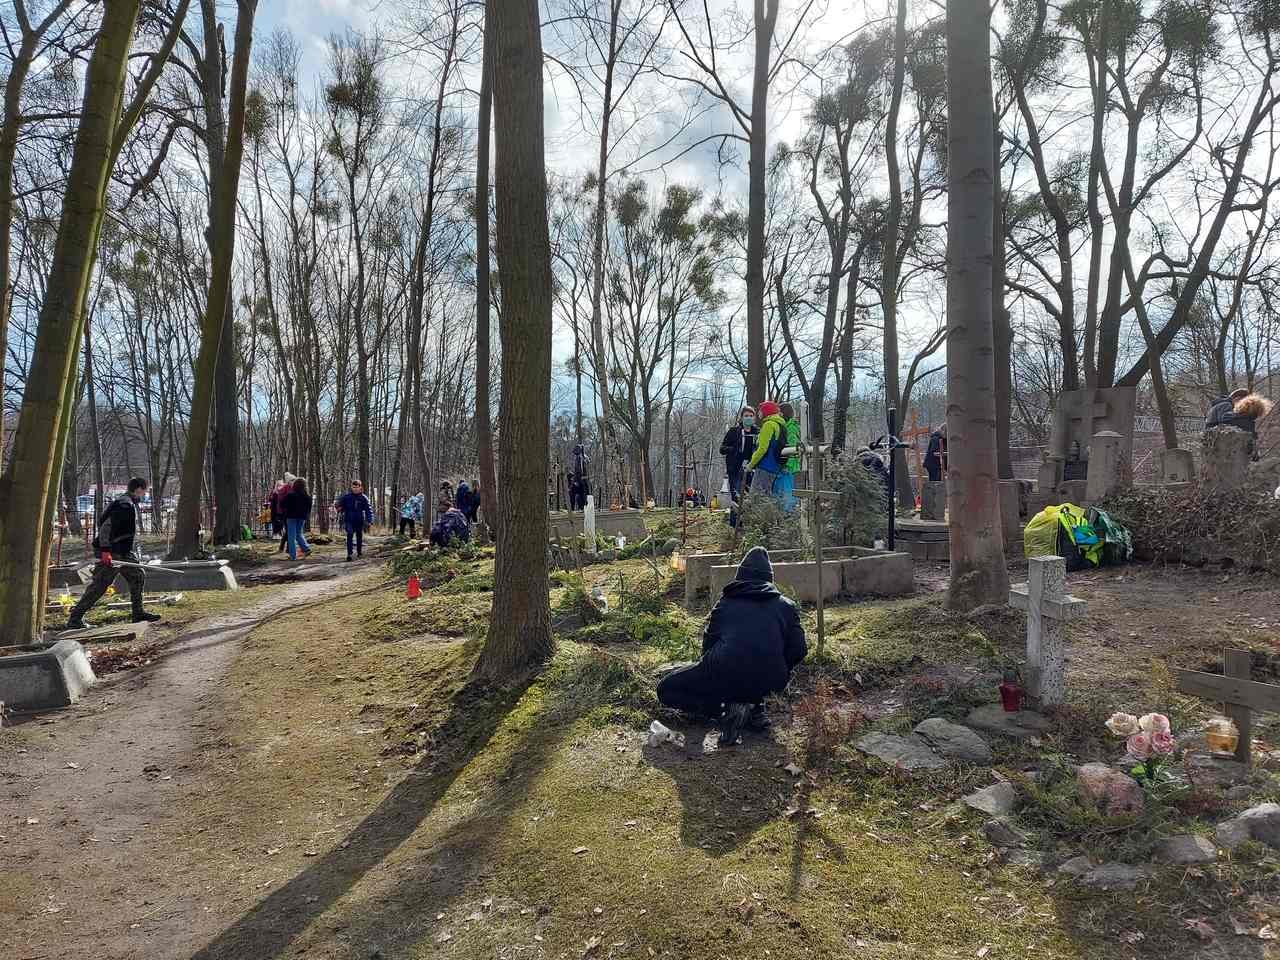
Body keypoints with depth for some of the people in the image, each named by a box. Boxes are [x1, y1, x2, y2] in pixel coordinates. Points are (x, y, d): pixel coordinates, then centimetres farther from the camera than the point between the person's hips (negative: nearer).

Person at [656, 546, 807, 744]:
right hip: (768, 683, 3)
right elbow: (799, 650, 10)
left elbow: (708, 643, 20)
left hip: (725, 676, -3)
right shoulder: (786, 606, 17)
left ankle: (726, 709, -5)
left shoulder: (725, 602, 17)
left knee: (666, 690, 17)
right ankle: (755, 708, 15)